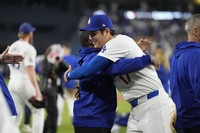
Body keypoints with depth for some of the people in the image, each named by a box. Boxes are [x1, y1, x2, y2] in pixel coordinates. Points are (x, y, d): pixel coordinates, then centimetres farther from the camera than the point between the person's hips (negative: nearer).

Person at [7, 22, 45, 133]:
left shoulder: (12, 47, 12)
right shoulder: (28, 48, -12)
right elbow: (30, 70, -19)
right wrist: (37, 90, -22)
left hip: (12, 83, 7)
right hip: (25, 83, -7)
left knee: (16, 114, 8)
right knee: (38, 111, 6)